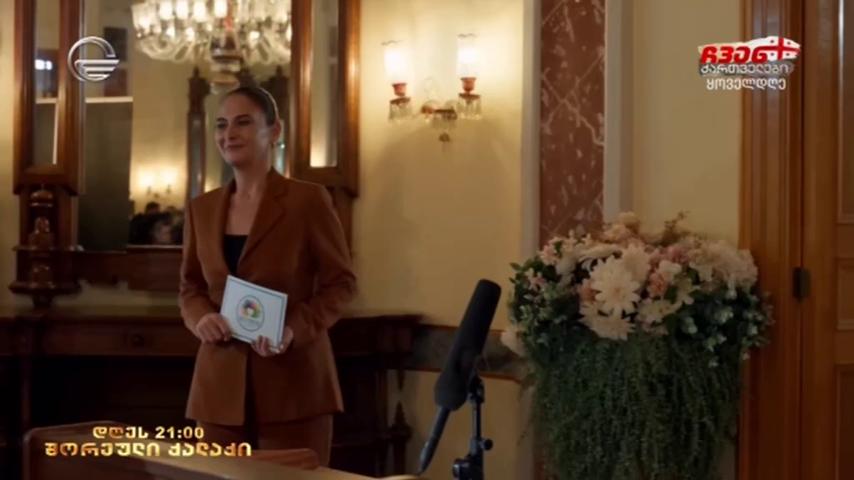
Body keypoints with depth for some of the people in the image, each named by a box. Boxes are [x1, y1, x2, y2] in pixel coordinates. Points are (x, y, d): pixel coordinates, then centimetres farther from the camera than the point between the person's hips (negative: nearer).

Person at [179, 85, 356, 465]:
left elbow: (341, 282, -2)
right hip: (221, 383, 4)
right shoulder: (201, 209, 10)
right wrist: (201, 318, -5)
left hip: (293, 382, -4)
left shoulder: (309, 200, -4)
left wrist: (295, 328, -18)